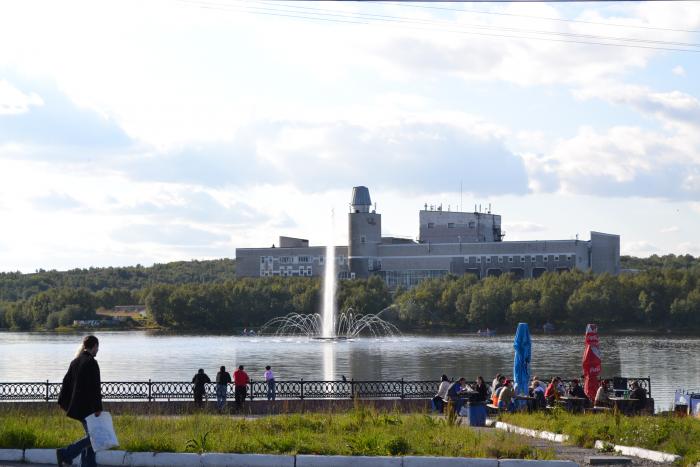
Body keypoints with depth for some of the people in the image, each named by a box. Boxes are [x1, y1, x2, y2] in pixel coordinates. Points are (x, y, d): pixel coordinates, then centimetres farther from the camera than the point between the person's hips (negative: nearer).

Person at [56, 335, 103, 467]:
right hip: (88, 407, -9)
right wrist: (98, 408, -18)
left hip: (76, 406, 9)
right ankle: (66, 454, -12)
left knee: (90, 435, 15)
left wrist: (62, 401, 18)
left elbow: (66, 382, 13)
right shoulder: (91, 363, -15)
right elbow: (95, 387, -19)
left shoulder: (75, 362, 10)